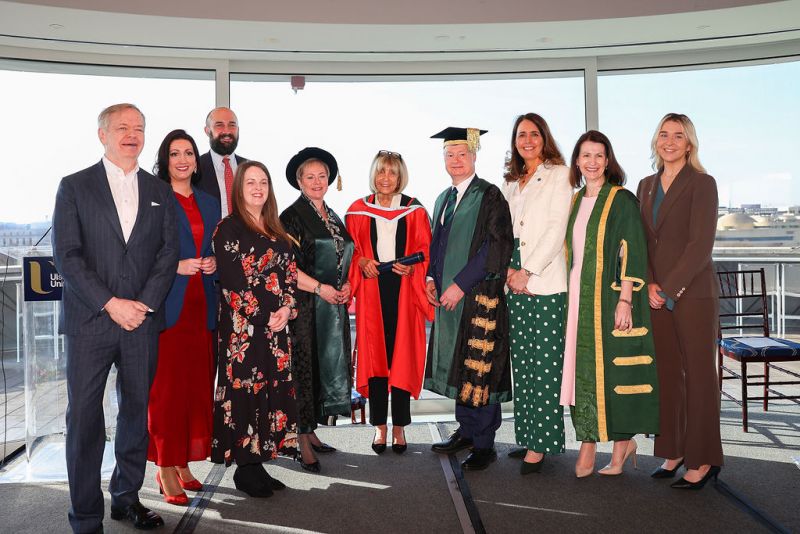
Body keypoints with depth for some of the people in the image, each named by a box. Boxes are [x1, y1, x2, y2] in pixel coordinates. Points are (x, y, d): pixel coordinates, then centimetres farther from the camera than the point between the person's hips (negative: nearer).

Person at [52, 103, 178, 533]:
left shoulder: (159, 191, 12)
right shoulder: (74, 187, 3)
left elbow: (168, 251, 5)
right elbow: (66, 255, -5)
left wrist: (144, 304, -8)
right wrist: (110, 303, -13)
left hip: (142, 320, 3)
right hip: (89, 320, -3)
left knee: (136, 412, 11)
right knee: (84, 417, 1)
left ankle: (127, 498, 26)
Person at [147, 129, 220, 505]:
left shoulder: (209, 203, 17)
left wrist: (213, 263, 2)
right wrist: (175, 266, -15)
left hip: (201, 305, 5)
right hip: (167, 304, -5)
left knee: (197, 386, 6)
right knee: (167, 387, -4)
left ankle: (183, 463, 19)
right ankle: (165, 469, 8)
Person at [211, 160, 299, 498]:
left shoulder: (276, 231, 16)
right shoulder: (228, 228, -3)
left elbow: (290, 273, 12)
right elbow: (232, 280, -10)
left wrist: (287, 308, -4)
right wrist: (264, 315, -11)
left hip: (276, 324, 7)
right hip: (243, 325, -6)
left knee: (272, 389, 7)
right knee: (245, 390, -3)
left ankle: (258, 463, 18)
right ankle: (245, 468, 8)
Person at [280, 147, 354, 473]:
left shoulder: (333, 218, 16)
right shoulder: (291, 217, -5)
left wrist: (346, 285, 2)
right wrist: (320, 288, -17)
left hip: (334, 306, 7)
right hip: (305, 307, -7)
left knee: (327, 367, 10)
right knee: (304, 369, -4)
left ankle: (311, 432, 21)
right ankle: (304, 445, 3)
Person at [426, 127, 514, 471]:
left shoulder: (489, 196, -7)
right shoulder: (444, 199, 16)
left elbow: (497, 246, -15)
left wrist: (460, 284, -17)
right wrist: (432, 276, 6)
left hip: (479, 296, -7)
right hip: (448, 297, 7)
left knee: (479, 370, -3)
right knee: (458, 367, 14)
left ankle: (483, 444, 8)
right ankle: (466, 430, 28)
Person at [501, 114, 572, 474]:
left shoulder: (558, 174, 1)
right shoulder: (511, 183, 19)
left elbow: (557, 228, -8)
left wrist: (528, 271, -13)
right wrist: (508, 269, -1)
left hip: (546, 283, -6)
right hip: (515, 284, 6)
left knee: (544, 363, -6)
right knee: (521, 362, 6)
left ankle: (541, 443, 0)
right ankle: (529, 437, 15)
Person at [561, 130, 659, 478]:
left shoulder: (622, 200, -5)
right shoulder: (576, 202, 14)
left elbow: (631, 253, -11)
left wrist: (625, 300, -18)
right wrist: (568, 298, 12)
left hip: (608, 297, -6)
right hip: (578, 298, 6)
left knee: (612, 368, -2)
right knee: (583, 369, 6)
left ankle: (622, 443, 12)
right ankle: (588, 446, 13)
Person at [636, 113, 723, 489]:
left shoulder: (702, 184, -4)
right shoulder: (646, 186, 13)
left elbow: (701, 244, -12)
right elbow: (641, 241, 10)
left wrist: (669, 289, -14)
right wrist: (650, 285, -3)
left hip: (692, 293, -5)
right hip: (657, 295, 5)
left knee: (698, 374, 2)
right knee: (666, 373, 9)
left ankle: (702, 460, 12)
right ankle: (673, 452, 20)